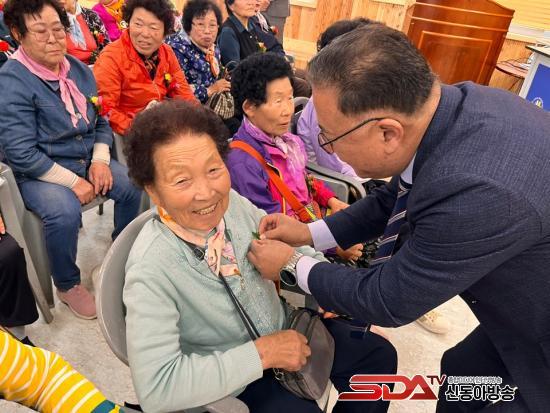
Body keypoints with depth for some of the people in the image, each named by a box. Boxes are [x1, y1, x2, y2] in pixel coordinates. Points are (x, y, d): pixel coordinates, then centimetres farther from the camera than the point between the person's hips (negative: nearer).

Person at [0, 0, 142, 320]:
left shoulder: (79, 69, 6)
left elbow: (101, 121, 11)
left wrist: (100, 160, -7)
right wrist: (72, 182, -21)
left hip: (88, 161, 6)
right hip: (39, 173, -6)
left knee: (133, 185, -13)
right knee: (65, 212, -32)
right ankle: (68, 286, -2)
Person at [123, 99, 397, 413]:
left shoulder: (230, 201, -15)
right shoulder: (151, 270, -30)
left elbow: (284, 238, 4)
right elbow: (155, 388, -31)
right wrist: (262, 353, -27)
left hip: (284, 327, 6)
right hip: (232, 381, -5)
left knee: (378, 355, 10)